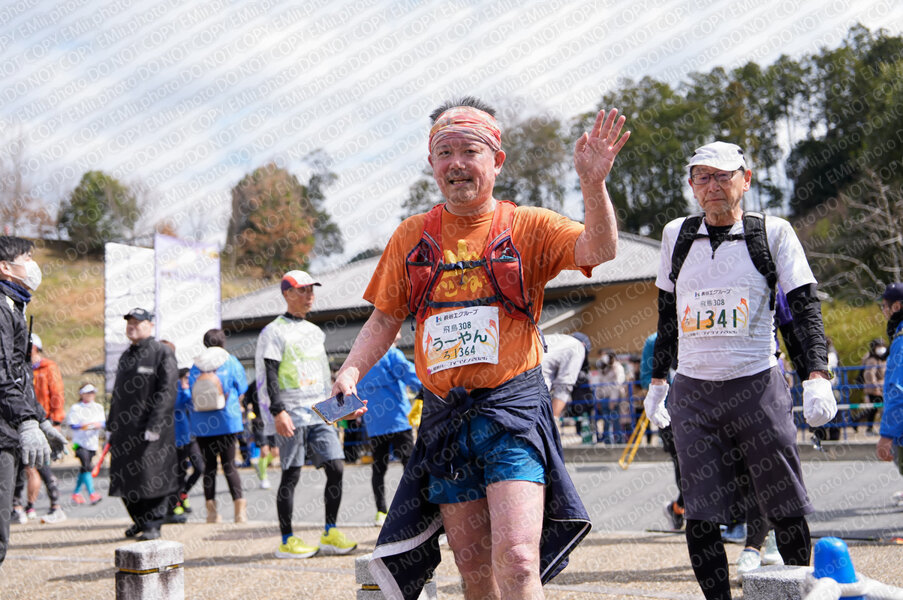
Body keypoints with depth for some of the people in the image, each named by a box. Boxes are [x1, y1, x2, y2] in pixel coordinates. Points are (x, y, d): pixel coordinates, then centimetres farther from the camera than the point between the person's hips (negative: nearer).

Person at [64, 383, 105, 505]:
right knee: (86, 466, -17)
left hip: (93, 442, 5)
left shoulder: (98, 407, 13)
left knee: (84, 468, 10)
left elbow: (103, 422, 8)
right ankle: (92, 494, -22)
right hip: (80, 441, -5)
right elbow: (71, 424, -7)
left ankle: (76, 493, 22)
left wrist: (99, 425, -15)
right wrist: (82, 426, -24)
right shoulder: (75, 408, -2)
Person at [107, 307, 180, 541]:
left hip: (151, 432, -7)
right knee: (124, 478, 9)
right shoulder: (126, 356, 18)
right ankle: (140, 521, 24)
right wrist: (110, 426, 17)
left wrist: (154, 426, -19)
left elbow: (167, 392, -13)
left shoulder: (162, 353, -5)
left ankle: (153, 525, 2)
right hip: (125, 430, 7)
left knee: (153, 477, -6)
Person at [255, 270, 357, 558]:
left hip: (320, 413, 7)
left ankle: (329, 534, 6)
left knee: (336, 468, -1)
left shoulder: (315, 332, 19)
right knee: (291, 475, -4)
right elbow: (270, 375, -11)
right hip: (292, 414, -7)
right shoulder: (275, 332, -3)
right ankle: (287, 540, 2)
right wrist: (278, 411, -20)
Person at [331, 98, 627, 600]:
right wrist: (352, 371, -1)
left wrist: (593, 183, -33)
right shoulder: (412, 236, 10)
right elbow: (385, 319, 16)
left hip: (513, 405, -4)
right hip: (444, 415, 4)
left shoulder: (527, 227, 0)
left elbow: (600, 249, -16)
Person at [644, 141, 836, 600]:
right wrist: (657, 381, 20)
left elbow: (805, 308, -2)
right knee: (700, 516, -4)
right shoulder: (677, 235, 11)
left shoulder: (773, 233, 3)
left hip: (757, 386, -2)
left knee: (786, 511, 0)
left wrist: (818, 375, -14)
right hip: (692, 393, 2)